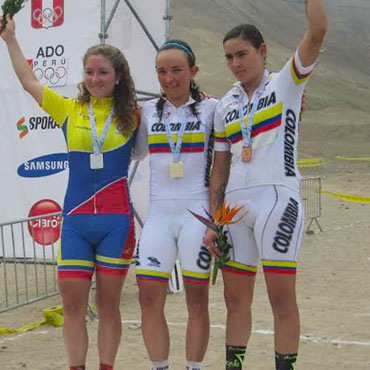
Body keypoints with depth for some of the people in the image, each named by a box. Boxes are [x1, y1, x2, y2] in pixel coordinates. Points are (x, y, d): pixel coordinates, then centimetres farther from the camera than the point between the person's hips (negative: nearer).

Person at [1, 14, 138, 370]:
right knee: (72, 303, 0)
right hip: (75, 220, 2)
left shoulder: (131, 117, 4)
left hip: (116, 220, -1)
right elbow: (29, 82, 15)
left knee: (108, 304, 5)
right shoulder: (70, 111, 9)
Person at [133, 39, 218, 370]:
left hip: (197, 212, -3)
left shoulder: (211, 107, 2)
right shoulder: (149, 111, 12)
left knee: (197, 299, 1)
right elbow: (135, 153, 24)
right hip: (159, 213, 3)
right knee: (149, 297, -3)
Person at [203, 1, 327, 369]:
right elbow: (219, 169, 16)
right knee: (235, 299, 8)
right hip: (235, 205, 5)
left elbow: (317, 32, -13)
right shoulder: (225, 106, 16)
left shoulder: (285, 84, 3)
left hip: (277, 200, -5)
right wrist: (212, 223, 12)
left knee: (282, 297, -5)